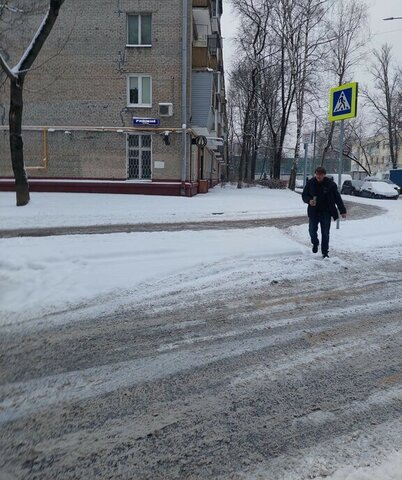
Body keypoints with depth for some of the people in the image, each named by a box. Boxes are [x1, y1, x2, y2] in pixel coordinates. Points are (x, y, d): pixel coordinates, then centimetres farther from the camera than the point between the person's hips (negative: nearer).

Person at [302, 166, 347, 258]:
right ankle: (315, 243, 36)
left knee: (325, 233, 0)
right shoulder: (310, 183, -2)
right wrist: (309, 201, -16)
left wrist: (342, 211, -2)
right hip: (313, 212, 2)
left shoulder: (330, 184, -6)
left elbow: (337, 198, -1)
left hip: (326, 212, -2)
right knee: (312, 230, 6)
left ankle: (325, 252, 10)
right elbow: (304, 195, 7)